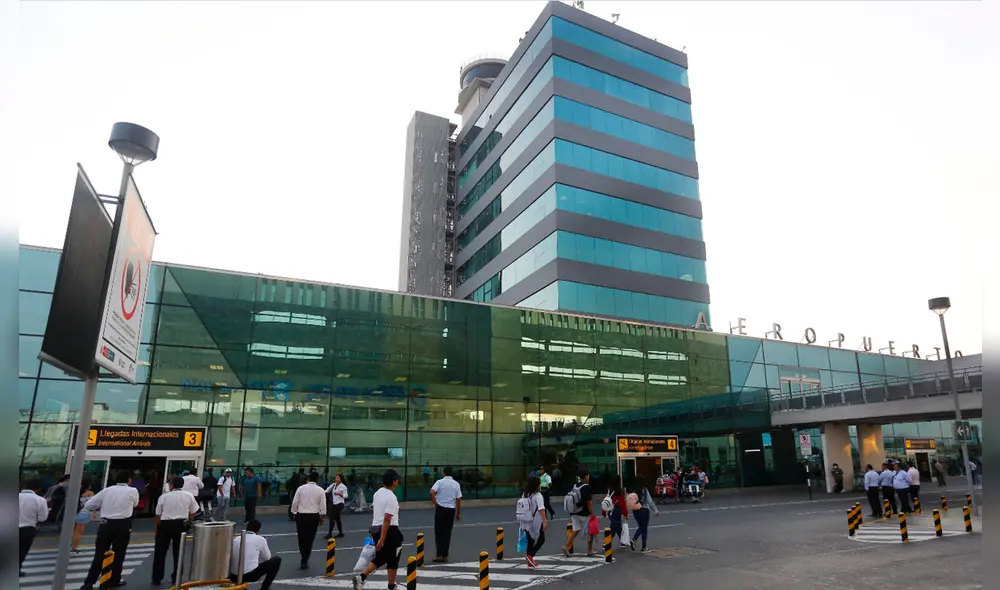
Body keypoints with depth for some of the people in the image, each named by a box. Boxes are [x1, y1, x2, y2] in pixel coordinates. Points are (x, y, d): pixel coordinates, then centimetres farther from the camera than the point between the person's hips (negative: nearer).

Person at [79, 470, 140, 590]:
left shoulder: (106, 490, 5)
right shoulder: (133, 491, -2)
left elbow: (88, 505, 7)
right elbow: (135, 504, 16)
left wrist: (102, 507, 22)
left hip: (105, 524, 2)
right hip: (122, 525, -2)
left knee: (99, 554, 9)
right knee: (118, 554, 11)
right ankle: (114, 580, 22)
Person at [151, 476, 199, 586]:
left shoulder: (164, 496, 0)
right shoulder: (189, 496, 5)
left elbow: (157, 516, 2)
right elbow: (193, 514, 9)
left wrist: (155, 531, 13)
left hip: (165, 524, -2)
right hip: (181, 524, 2)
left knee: (160, 552, 10)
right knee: (178, 552, 14)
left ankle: (157, 579, 14)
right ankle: (176, 577, 19)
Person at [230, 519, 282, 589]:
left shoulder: (236, 539, 13)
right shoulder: (260, 539, 3)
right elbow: (267, 557, 16)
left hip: (233, 576, 5)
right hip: (250, 575, -5)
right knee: (276, 560, 14)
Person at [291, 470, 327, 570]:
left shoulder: (301, 488, -3)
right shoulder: (320, 490, -5)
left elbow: (294, 502, -2)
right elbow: (323, 505, -4)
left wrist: (294, 513, 12)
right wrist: (322, 517, 9)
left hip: (301, 516, 1)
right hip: (313, 516, -1)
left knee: (302, 539, 17)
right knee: (309, 539, 9)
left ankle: (304, 559, 29)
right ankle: (304, 561, 11)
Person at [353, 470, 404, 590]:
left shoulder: (377, 493, 7)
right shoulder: (391, 498, -19)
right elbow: (387, 519, -24)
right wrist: (382, 539, -24)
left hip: (376, 528, 8)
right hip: (388, 530, -8)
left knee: (380, 558, 18)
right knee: (392, 560, 9)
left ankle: (361, 577, 4)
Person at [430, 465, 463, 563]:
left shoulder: (440, 482, -5)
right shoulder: (456, 484, 5)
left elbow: (432, 492, -20)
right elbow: (459, 500, 3)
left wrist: (435, 503, -7)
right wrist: (458, 513, 10)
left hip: (440, 509, -3)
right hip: (451, 510, 3)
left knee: (439, 532, 6)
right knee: (447, 533, 10)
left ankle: (439, 555, 1)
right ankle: (445, 556, 12)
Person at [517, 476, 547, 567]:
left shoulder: (524, 495, 5)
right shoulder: (538, 495, -15)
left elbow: (522, 507, 11)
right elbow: (541, 509, -26)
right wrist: (545, 521, -33)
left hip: (526, 522, 6)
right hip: (536, 522, -6)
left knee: (530, 541, 17)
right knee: (541, 540, 11)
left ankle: (530, 562, 21)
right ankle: (531, 556, -4)